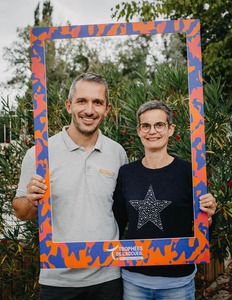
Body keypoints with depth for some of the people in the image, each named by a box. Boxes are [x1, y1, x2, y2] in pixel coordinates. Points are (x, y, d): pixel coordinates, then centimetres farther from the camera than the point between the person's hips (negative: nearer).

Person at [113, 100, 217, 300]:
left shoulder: (188, 171, -9)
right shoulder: (126, 173, -2)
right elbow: (118, 223, 8)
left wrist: (207, 218, -21)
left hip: (177, 280, -2)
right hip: (133, 278, 2)